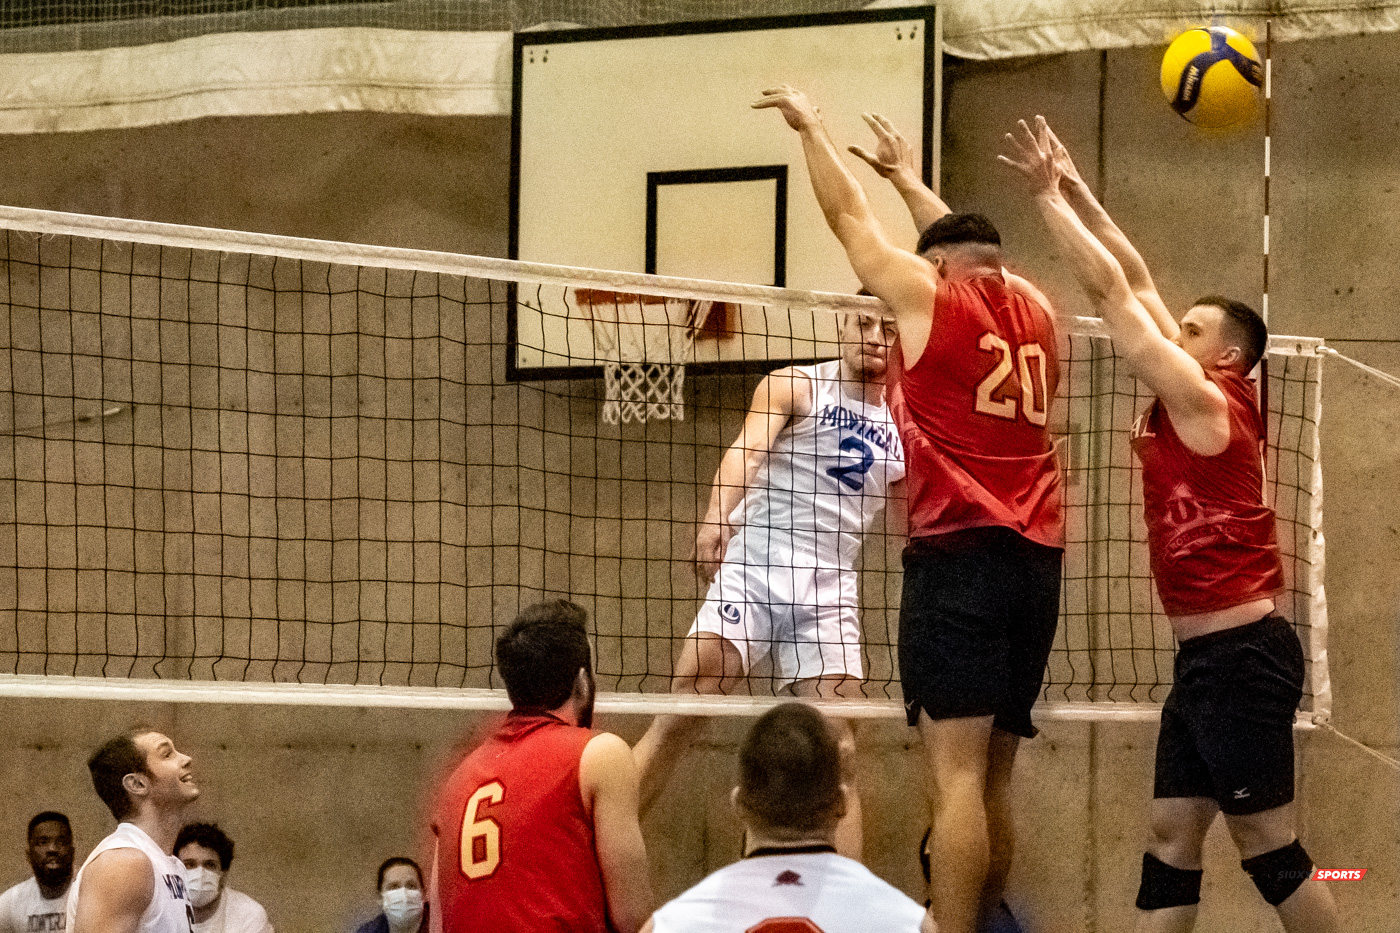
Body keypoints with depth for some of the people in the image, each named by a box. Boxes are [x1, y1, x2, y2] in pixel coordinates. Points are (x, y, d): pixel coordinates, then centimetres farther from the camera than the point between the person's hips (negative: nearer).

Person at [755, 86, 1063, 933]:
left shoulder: (931, 296, 2)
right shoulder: (1035, 312, 17)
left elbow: (850, 219, 14)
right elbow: (973, 256, 37)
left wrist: (810, 126, 29)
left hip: (961, 548, -6)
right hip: (1038, 554, 6)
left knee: (959, 772, -14)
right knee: (995, 774, 10)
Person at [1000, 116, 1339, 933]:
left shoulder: (1206, 401, -10)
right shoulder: (1195, 405, 12)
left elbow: (1111, 289, -9)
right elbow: (1138, 286, 17)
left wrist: (1047, 194, -3)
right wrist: (1077, 193, 17)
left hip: (1241, 653, -9)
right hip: (1207, 654, 9)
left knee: (1271, 848, -5)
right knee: (1172, 839, 5)